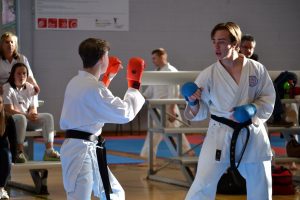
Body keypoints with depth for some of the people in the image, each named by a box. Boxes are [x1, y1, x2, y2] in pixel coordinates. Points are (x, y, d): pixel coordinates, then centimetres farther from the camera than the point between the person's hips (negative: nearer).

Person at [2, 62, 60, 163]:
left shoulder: (30, 88, 11)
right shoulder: (7, 88, -5)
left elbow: (33, 108, 8)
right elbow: (9, 110, -15)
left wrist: (32, 114, -19)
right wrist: (27, 115, -27)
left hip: (28, 119, 6)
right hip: (11, 120, -6)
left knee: (48, 117, -16)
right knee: (21, 118, -40)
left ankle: (49, 150, -23)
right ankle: (20, 152, -38)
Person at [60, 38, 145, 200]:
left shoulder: (77, 82, 11)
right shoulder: (93, 87, -19)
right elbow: (125, 114, -16)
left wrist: (108, 77, 34)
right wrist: (134, 84, -4)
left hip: (88, 151, 11)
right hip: (81, 152, -11)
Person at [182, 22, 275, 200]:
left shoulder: (257, 69, -8)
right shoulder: (209, 74, -8)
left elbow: (269, 99, 1)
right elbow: (200, 112, -2)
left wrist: (254, 109, -18)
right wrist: (193, 103, -23)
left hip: (252, 134, 2)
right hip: (220, 135, -1)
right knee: (203, 185, -6)